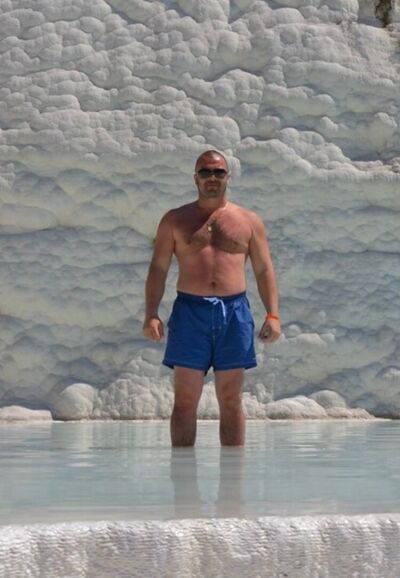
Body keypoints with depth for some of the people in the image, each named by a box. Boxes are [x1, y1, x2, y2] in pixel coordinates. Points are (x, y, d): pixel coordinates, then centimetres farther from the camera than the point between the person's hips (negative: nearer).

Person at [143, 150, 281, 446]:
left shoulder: (249, 221, 13)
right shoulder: (175, 220, 11)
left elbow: (265, 270, 11)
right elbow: (158, 269, 7)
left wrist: (272, 315, -1)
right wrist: (151, 314, -5)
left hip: (234, 312, 1)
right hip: (190, 311, -1)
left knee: (231, 401, 2)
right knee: (185, 401, -4)